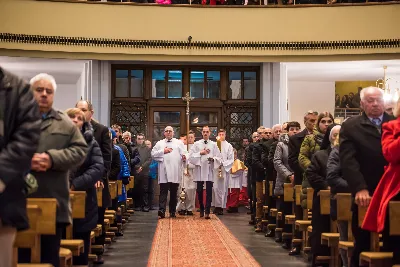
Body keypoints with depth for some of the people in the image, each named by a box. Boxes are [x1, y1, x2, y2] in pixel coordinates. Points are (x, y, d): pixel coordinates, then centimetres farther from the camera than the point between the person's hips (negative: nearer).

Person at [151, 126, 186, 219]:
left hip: (175, 172, 0)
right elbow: (153, 154, 7)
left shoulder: (179, 143, 15)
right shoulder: (159, 143, 16)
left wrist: (184, 157, -18)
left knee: (174, 193, 5)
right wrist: (163, 151, -5)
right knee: (163, 192, -8)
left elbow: (183, 154, 4)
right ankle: (162, 211, -15)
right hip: (163, 172, 0)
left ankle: (172, 212, 13)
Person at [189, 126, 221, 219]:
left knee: (209, 192, -5)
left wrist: (213, 158, -14)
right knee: (199, 191, 6)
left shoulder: (213, 145, 7)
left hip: (210, 170, -1)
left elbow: (219, 157, 4)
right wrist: (200, 153, -9)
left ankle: (207, 212, -5)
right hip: (199, 170, 1)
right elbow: (190, 156, 0)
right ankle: (201, 209, 24)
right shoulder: (196, 144, 7)